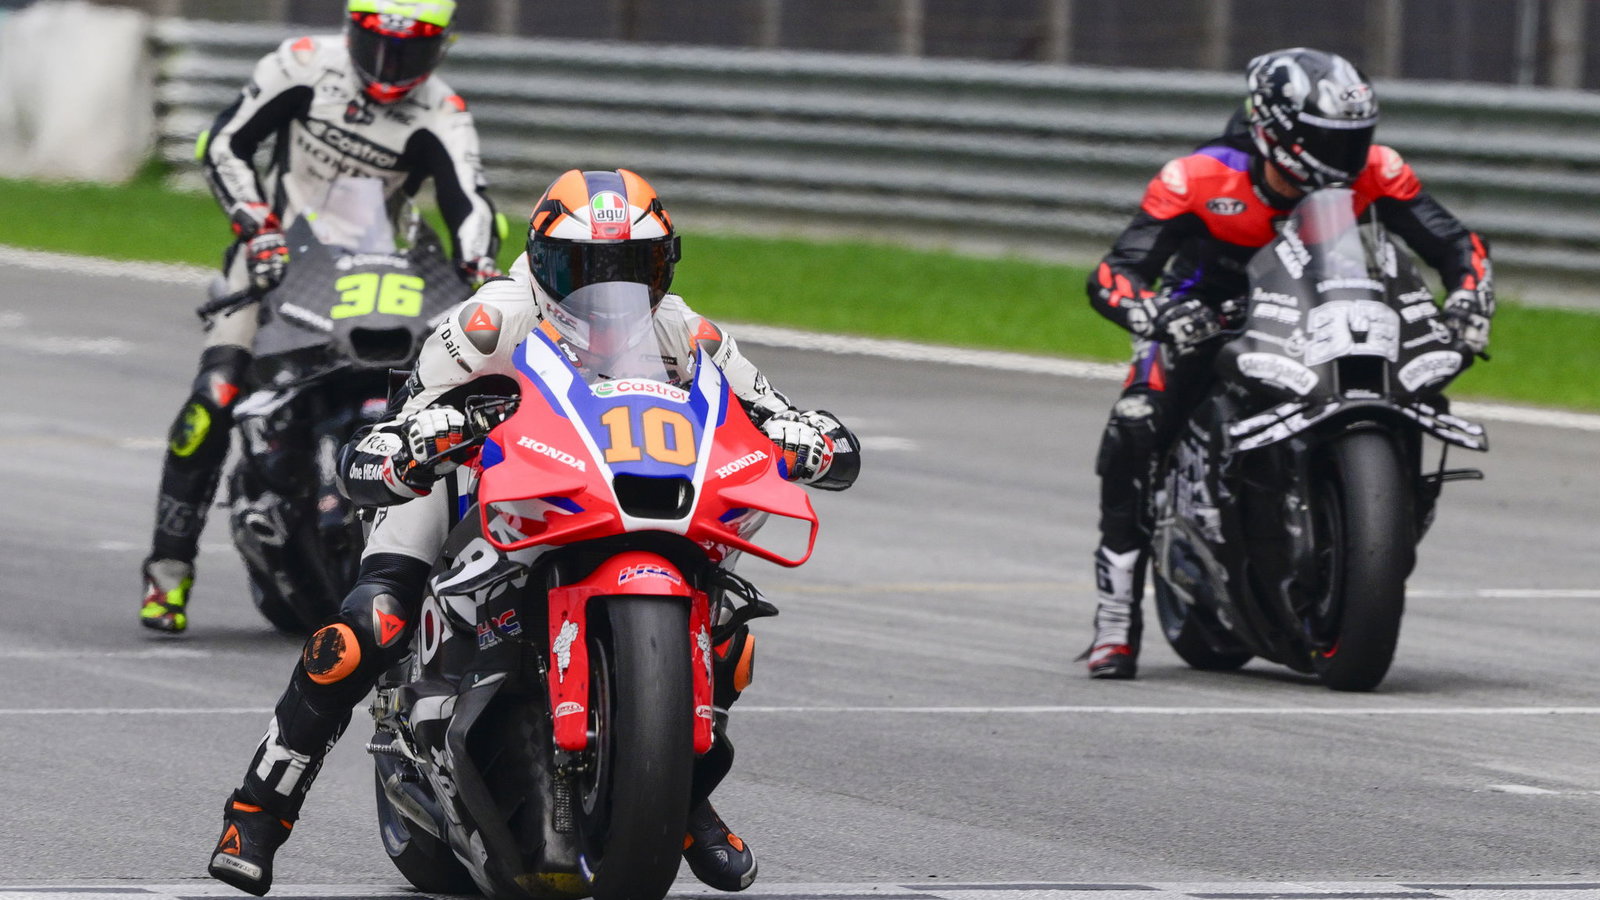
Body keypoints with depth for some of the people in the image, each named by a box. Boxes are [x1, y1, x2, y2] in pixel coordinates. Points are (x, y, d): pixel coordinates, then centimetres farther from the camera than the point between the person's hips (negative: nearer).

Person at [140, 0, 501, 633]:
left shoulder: (441, 118, -4)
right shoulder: (307, 65, -5)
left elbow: (467, 203, -16)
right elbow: (224, 144, -2)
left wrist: (480, 273, -36)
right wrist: (258, 226, -15)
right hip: (276, 256, -2)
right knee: (216, 393, -20)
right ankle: (170, 565, -16)